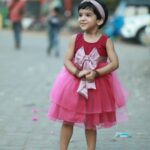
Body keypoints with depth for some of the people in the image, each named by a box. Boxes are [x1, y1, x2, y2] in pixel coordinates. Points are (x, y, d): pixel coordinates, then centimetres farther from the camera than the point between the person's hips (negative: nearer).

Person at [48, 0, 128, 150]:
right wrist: (78, 73, -25)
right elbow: (67, 60, -8)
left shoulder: (106, 41, -10)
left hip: (97, 85, -1)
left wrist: (96, 73, -26)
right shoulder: (76, 38, -6)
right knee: (67, 120, 7)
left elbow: (114, 63, -14)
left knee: (91, 123, 13)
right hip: (74, 83, 1)